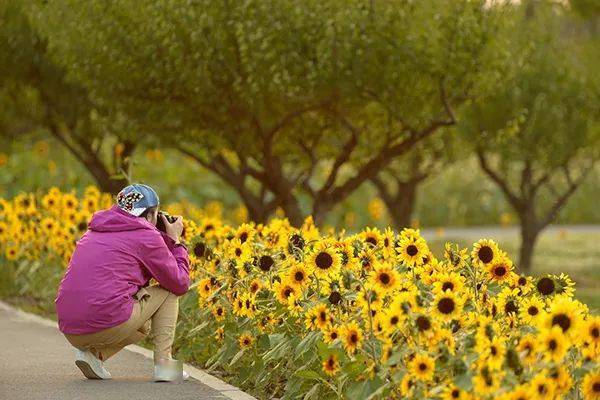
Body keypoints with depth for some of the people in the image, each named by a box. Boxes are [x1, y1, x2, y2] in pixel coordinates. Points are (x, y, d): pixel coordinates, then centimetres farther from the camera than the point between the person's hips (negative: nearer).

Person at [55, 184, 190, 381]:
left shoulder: (95, 231, 24)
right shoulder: (146, 235, 2)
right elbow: (180, 285, 6)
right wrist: (174, 240, 19)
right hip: (109, 324, -7)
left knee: (144, 325, 34)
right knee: (168, 291, 17)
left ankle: (92, 353, 8)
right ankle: (163, 363, 7)